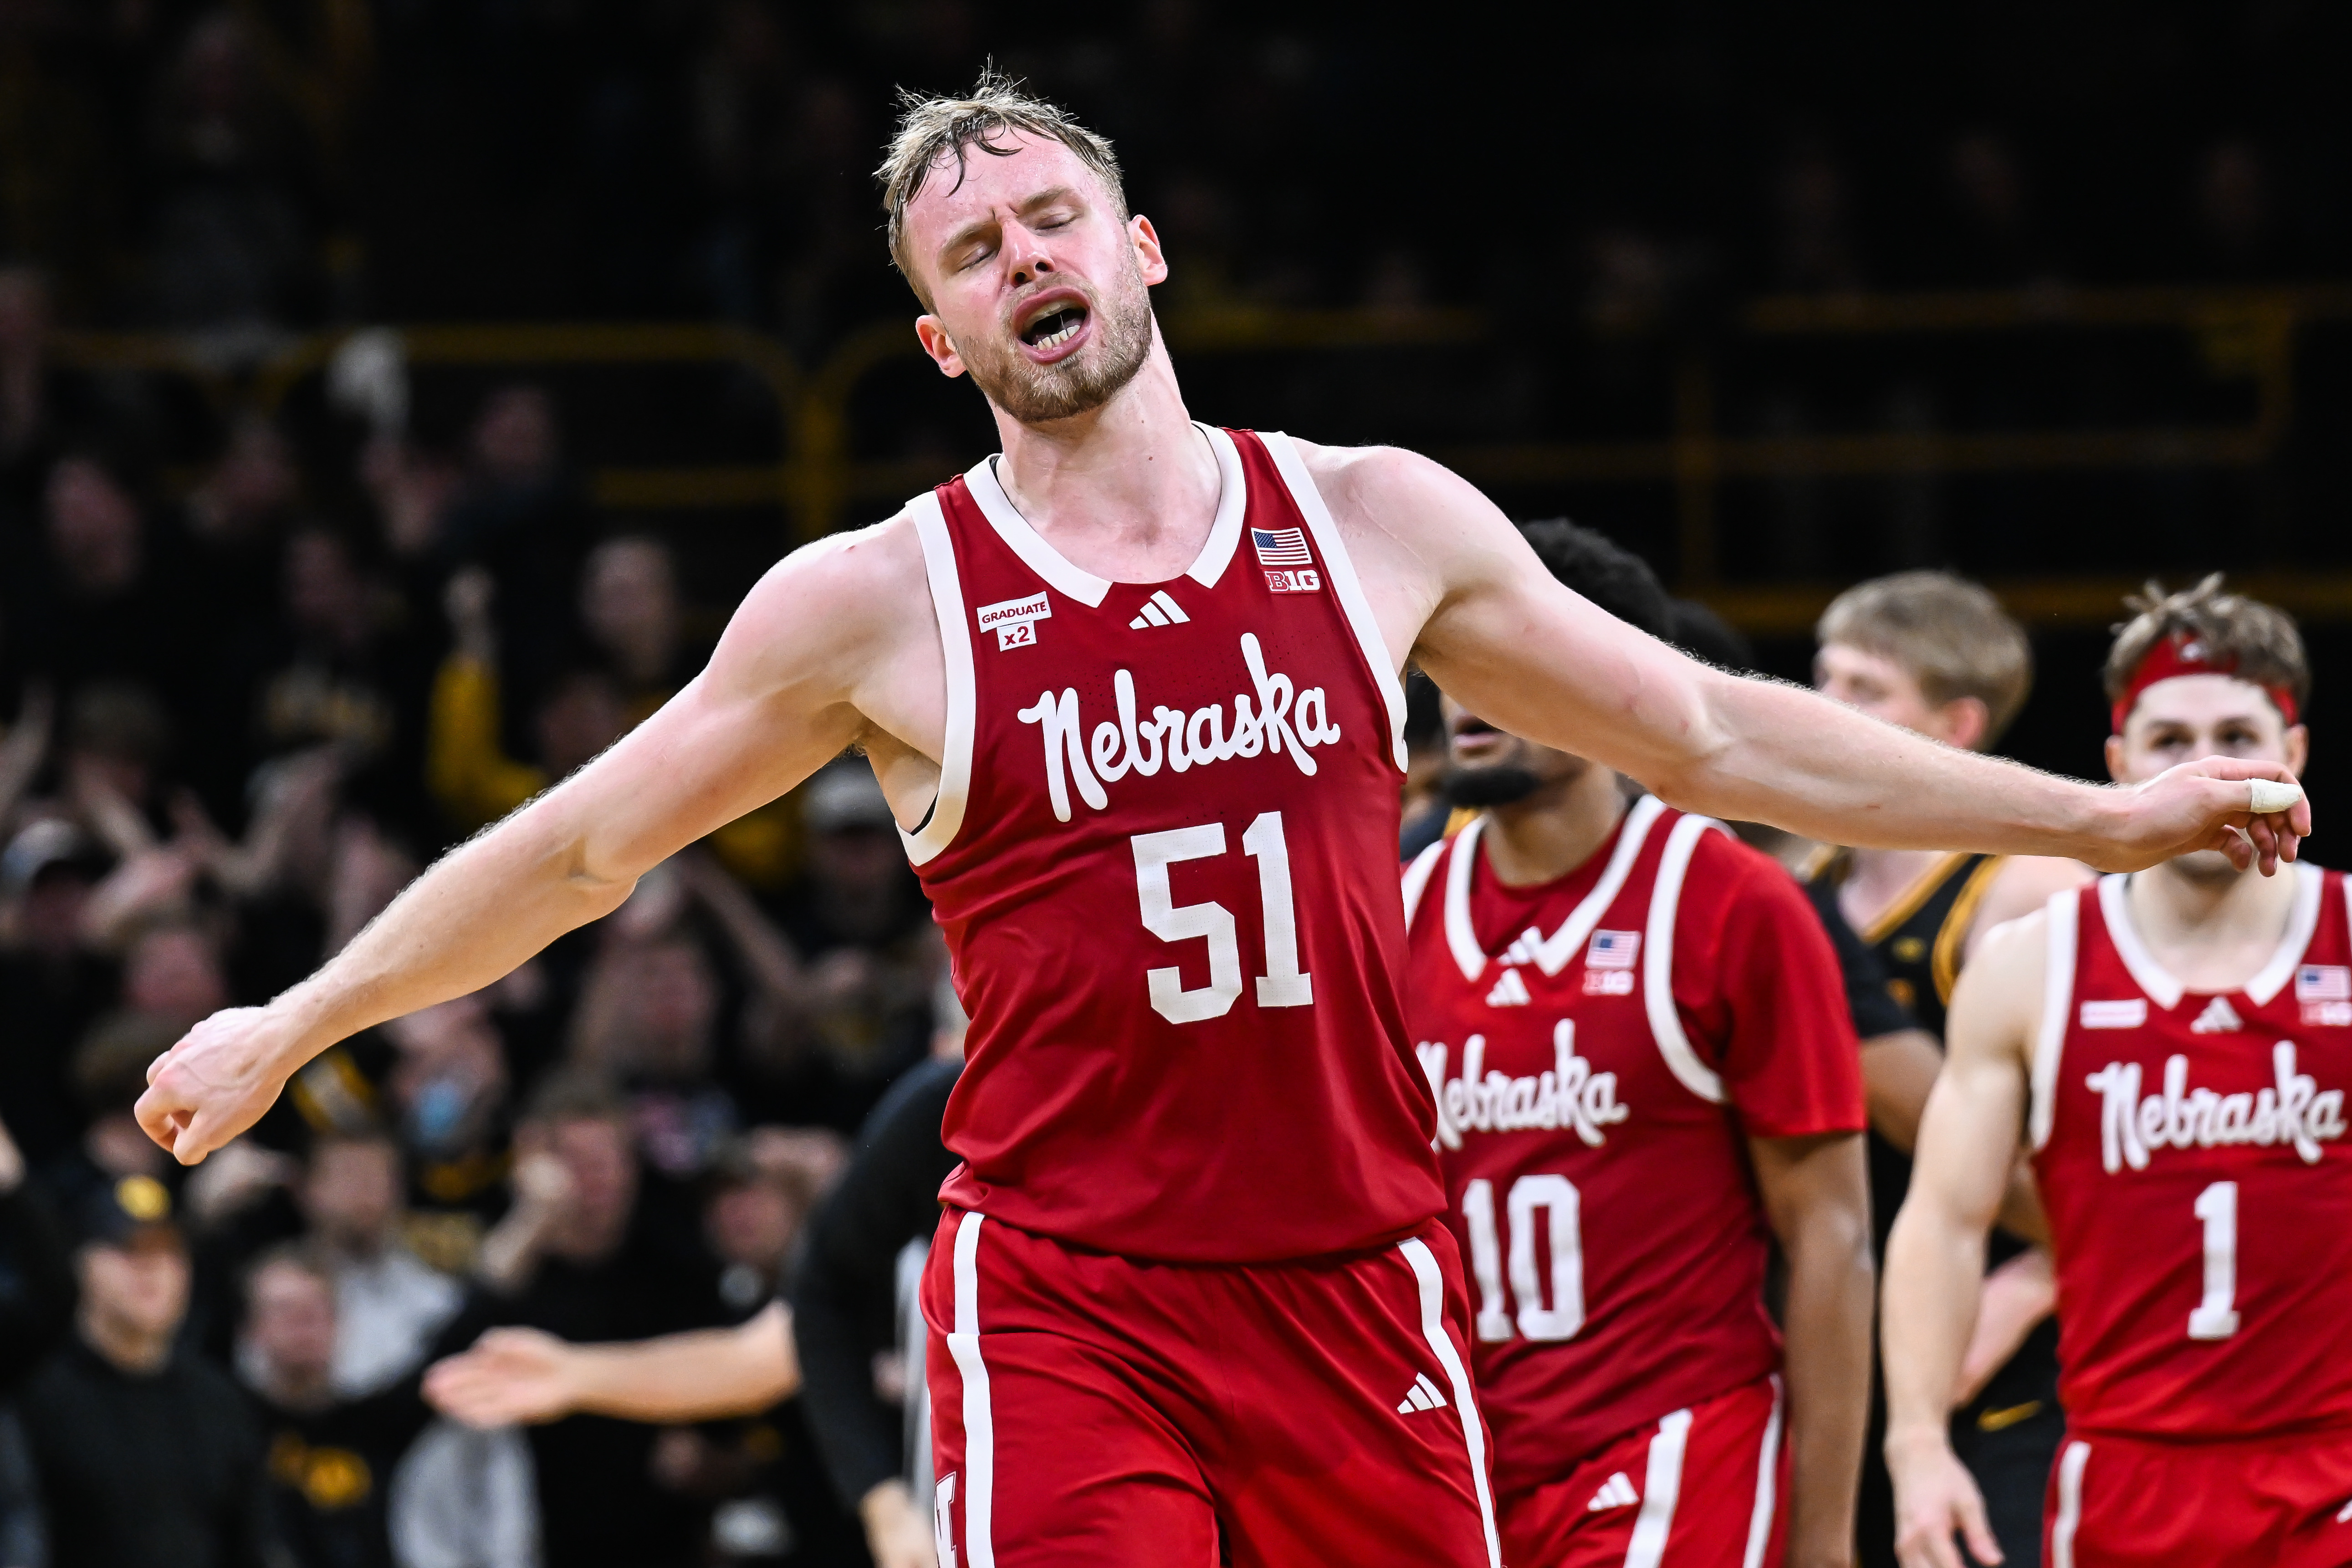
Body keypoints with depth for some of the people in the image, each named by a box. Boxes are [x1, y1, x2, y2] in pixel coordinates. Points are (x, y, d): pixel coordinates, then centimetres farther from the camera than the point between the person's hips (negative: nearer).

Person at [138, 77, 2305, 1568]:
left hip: (1359, 1283, 3)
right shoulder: (877, 600, 0)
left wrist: (2102, 819, 13)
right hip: (1068, 1303, -3)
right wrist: (293, 1023, 8)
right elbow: (582, 845, 9)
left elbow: (1710, 733, 13)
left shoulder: (1373, 521, 6)